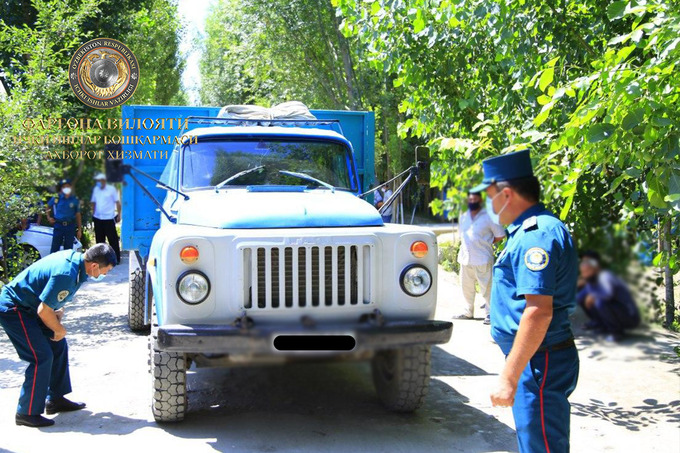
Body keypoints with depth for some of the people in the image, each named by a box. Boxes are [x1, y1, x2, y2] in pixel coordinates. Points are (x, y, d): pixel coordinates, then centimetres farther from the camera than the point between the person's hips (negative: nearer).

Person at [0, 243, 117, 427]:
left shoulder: (74, 257, -3)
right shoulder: (66, 275, -31)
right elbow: (43, 310, -27)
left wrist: (59, 311, 1)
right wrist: (60, 330, -10)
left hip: (28, 306, 10)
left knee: (58, 346, 11)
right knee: (42, 357, -11)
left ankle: (56, 399, 23)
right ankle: (27, 413, -2)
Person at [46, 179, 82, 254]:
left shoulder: (75, 200, 1)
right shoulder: (56, 198, 0)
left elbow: (78, 215, 6)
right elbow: (48, 207, 20)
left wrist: (79, 229, 4)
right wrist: (48, 217, 6)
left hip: (70, 226, 0)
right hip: (58, 226, 0)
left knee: (68, 248, 7)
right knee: (55, 248, 2)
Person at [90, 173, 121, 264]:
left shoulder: (111, 189, -3)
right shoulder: (95, 189, 9)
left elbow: (117, 202, -1)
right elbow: (93, 202, 15)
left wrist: (119, 215, -6)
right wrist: (93, 214, 8)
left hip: (109, 218, -5)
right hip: (97, 218, 5)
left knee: (113, 239, -2)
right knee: (99, 239, 11)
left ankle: (116, 259, 4)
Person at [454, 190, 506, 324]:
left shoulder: (488, 216, -5)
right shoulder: (463, 216, 12)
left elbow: (500, 235, -2)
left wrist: (487, 243, -1)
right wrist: (466, 244, 10)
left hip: (482, 259, -6)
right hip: (465, 258, 6)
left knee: (486, 287, -3)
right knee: (466, 287, 12)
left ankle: (490, 313, 3)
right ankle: (468, 312, 23)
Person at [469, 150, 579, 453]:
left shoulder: (536, 235, -21)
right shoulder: (531, 230, 13)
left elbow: (539, 311, -28)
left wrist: (509, 377, -27)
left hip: (538, 362, -11)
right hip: (536, 359, 11)